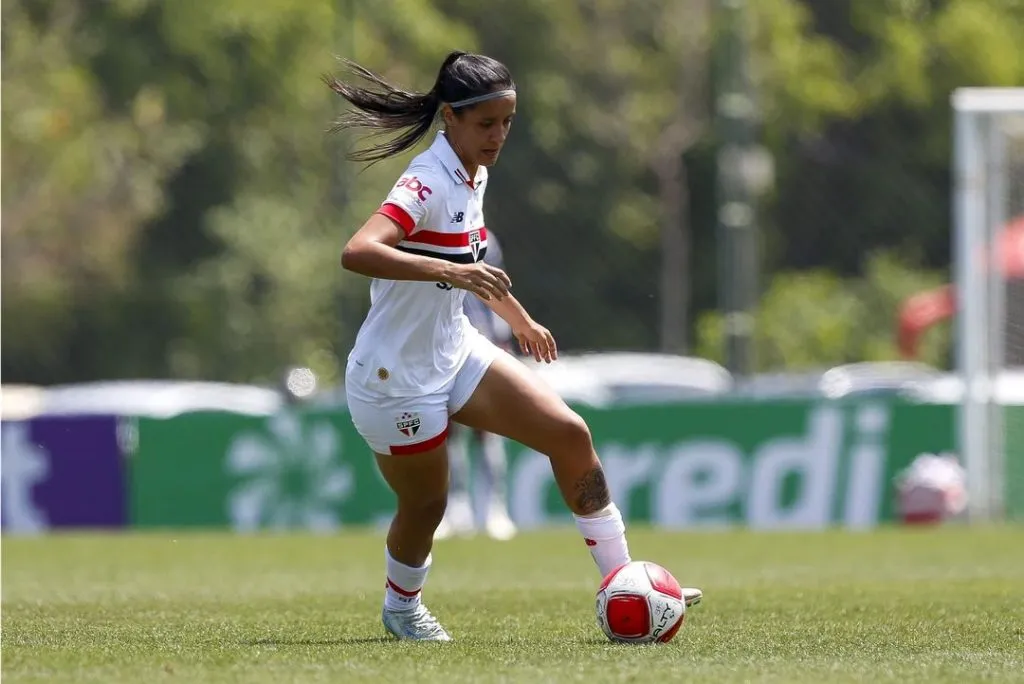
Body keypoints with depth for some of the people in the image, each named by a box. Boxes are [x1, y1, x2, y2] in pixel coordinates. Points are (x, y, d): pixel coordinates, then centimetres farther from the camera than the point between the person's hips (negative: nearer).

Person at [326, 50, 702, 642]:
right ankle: (401, 606, 39)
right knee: (426, 504, 8)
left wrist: (519, 317, 32)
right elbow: (357, 252, -43)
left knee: (571, 435, -2)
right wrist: (450, 270, -52)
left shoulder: (472, 175, 2)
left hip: (455, 350, 9)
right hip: (397, 379, -8)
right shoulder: (428, 184, -25)